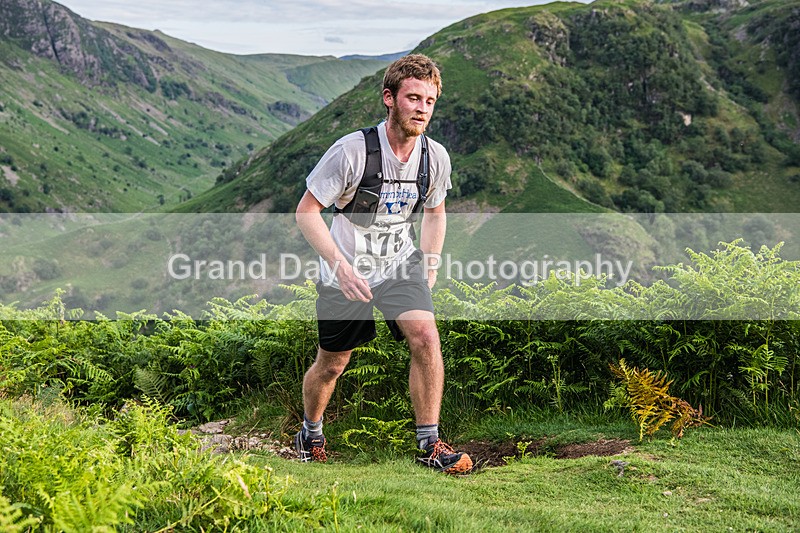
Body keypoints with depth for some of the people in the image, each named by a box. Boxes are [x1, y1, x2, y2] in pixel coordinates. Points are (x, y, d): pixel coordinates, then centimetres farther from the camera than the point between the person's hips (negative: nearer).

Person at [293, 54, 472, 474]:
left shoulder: (436, 157, -8)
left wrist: (429, 265, 5)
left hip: (401, 265, 3)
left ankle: (430, 443, -7)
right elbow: (306, 211, -16)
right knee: (332, 364, 8)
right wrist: (340, 265, -26)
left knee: (426, 336, -21)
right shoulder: (352, 150, -22)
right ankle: (310, 433, 39)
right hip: (346, 272, -2)